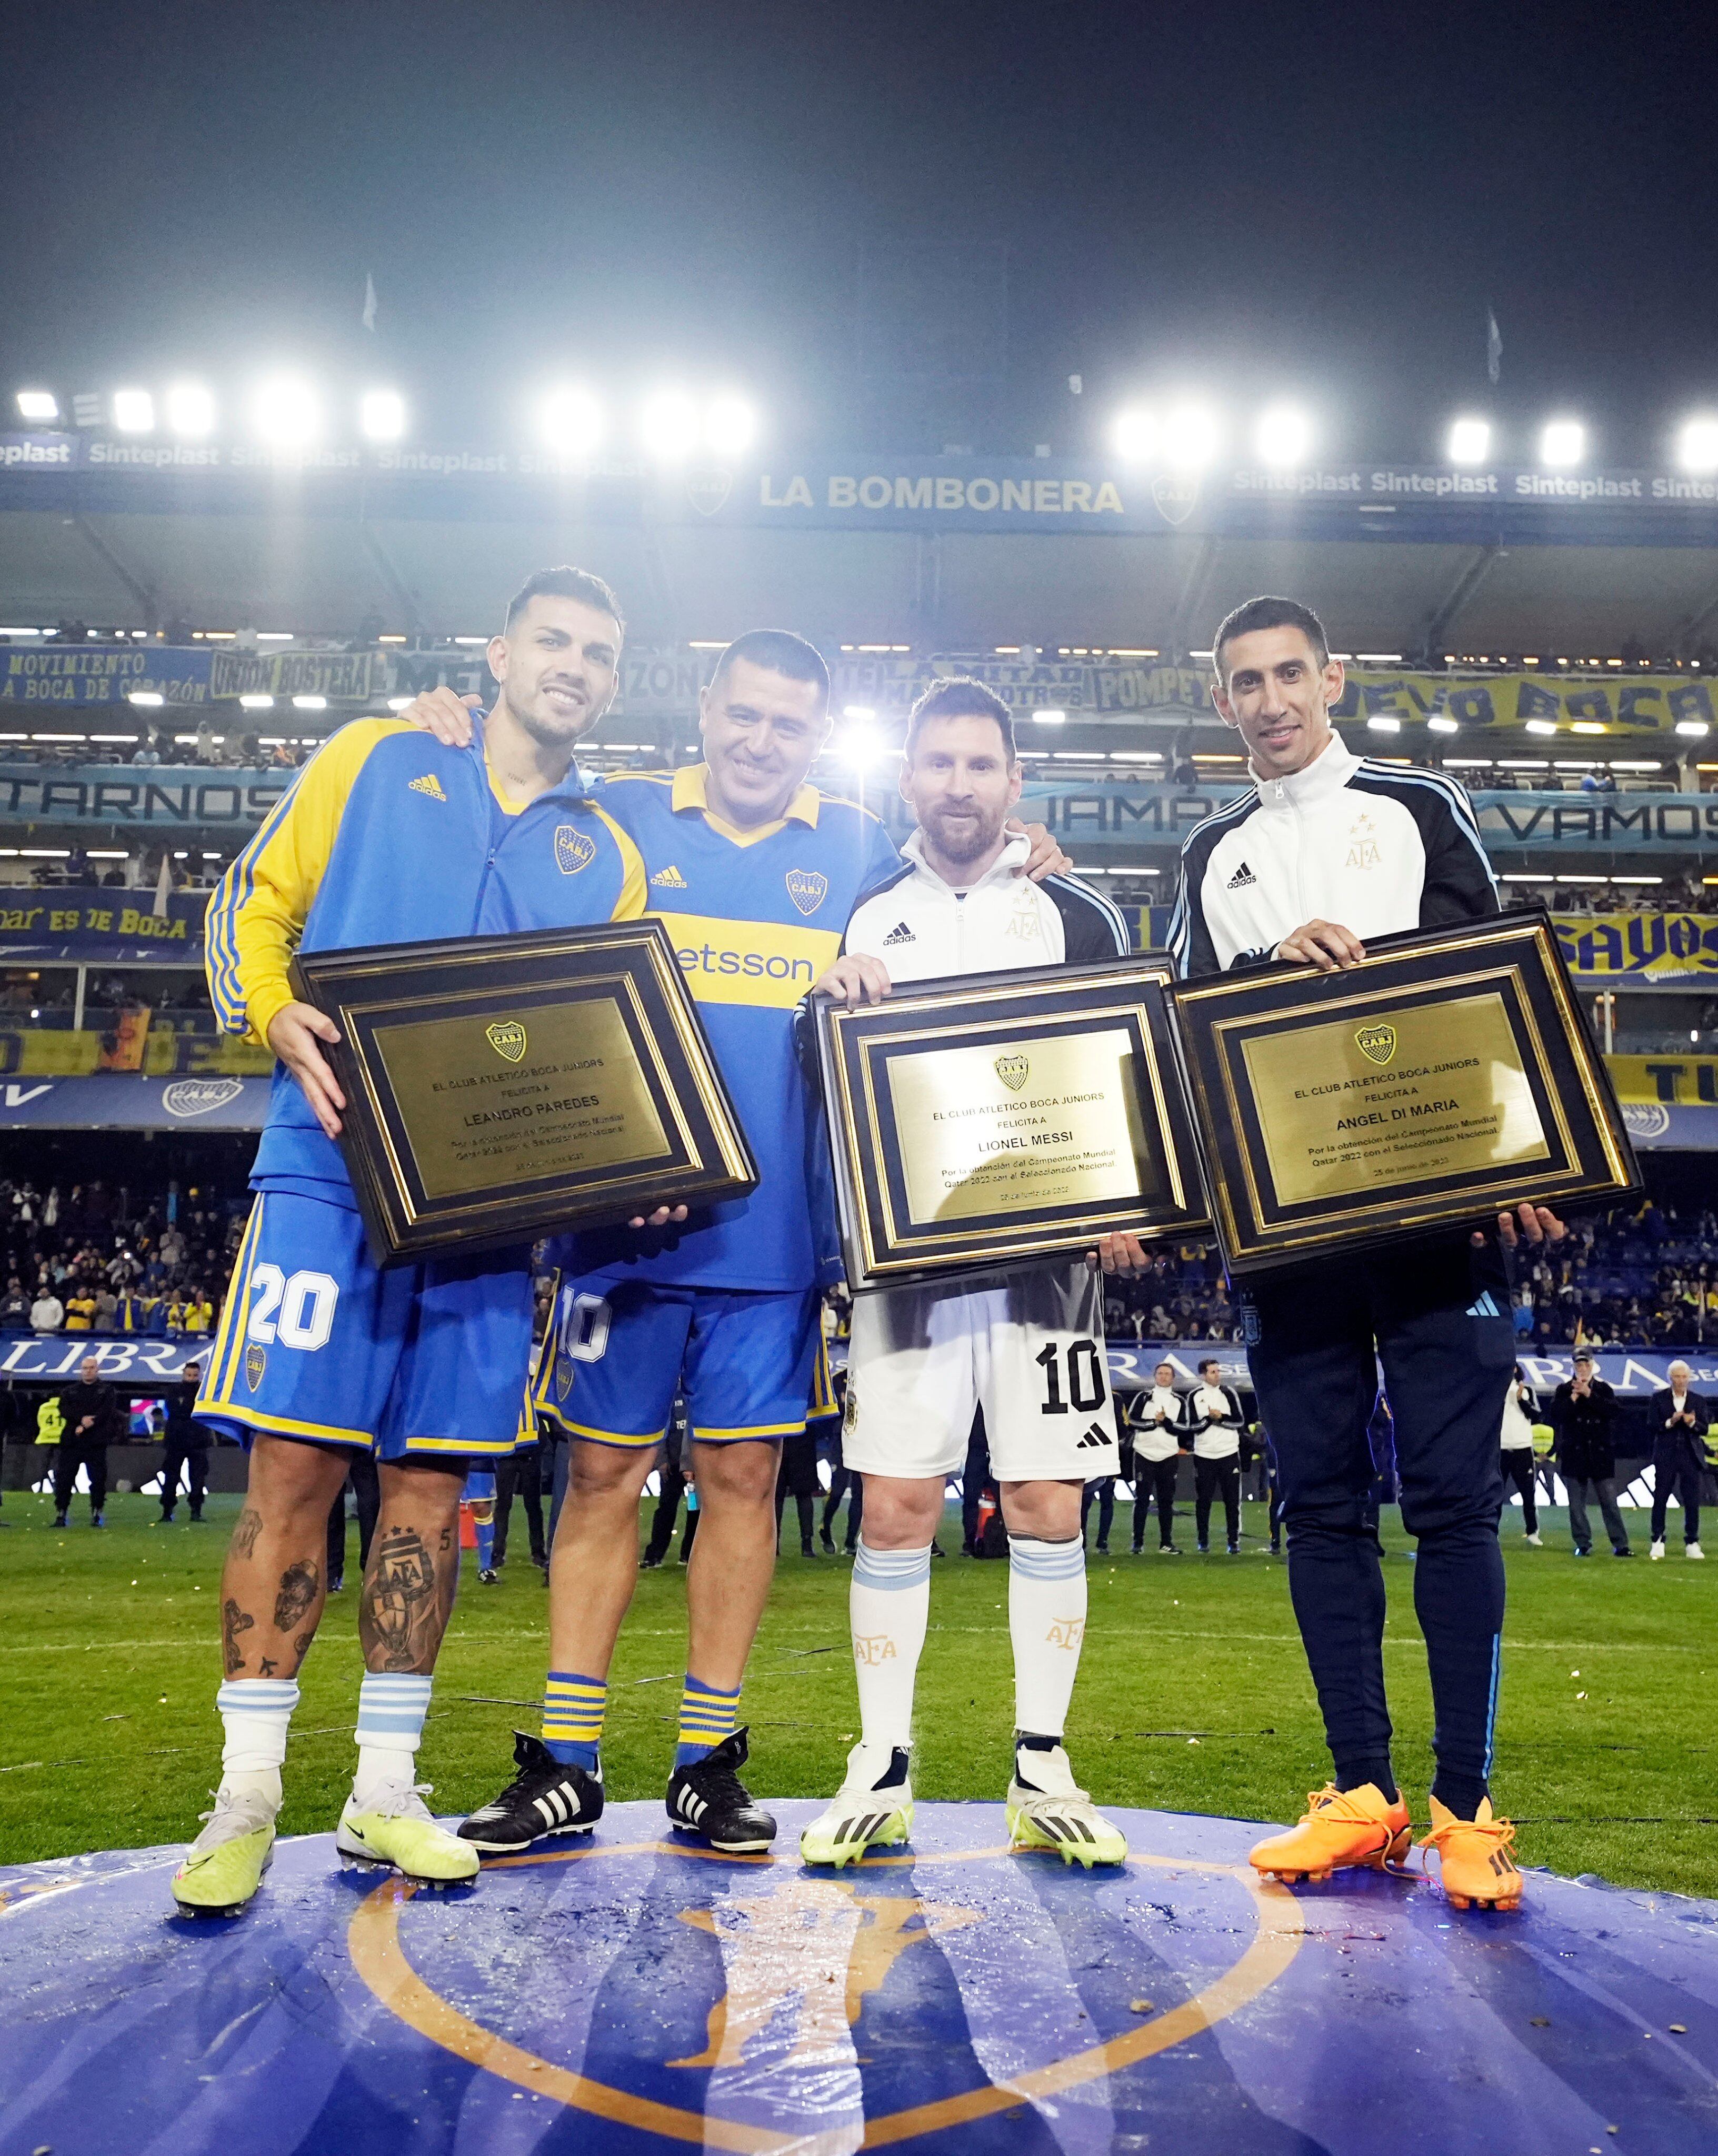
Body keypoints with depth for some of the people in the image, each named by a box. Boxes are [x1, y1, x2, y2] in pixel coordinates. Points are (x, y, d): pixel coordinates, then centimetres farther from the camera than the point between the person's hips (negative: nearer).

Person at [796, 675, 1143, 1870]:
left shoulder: (1079, 915, 9)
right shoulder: (860, 919, 12)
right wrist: (830, 1002, -8)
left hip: (1048, 1251, 0)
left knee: (1048, 1506, 1)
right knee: (896, 1507, -1)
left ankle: (1044, 1773, 14)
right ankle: (883, 1771, 12)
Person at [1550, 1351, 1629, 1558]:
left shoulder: (1604, 1389, 7)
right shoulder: (1564, 1390, 5)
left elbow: (1613, 1411, -10)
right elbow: (1556, 1414, -8)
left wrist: (1589, 1394, -14)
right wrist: (1574, 1397, -14)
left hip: (1601, 1454, 0)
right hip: (1574, 1454, 0)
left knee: (1610, 1502, -1)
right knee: (1577, 1504, 3)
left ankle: (1620, 1544, 5)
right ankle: (1583, 1545, 11)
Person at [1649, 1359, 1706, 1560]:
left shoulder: (1698, 1401, 8)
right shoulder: (1659, 1398, 3)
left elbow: (1704, 1429, 3)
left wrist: (1692, 1423, -17)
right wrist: (1670, 1422, -19)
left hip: (1691, 1456, 2)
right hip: (1666, 1456, -1)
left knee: (1692, 1501, 1)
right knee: (1660, 1499, 0)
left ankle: (1692, 1544, 9)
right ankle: (1658, 1542, 8)